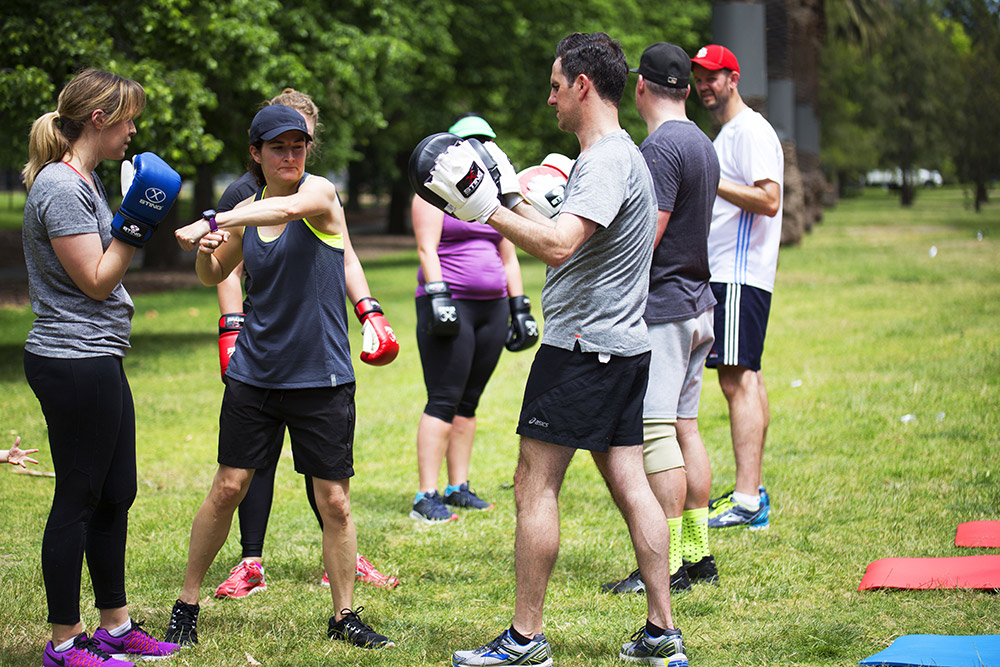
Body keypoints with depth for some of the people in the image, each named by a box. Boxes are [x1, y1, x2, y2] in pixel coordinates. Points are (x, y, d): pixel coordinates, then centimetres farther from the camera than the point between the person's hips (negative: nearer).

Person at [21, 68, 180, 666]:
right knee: (78, 499, -3)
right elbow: (96, 280, -17)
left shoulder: (87, 182, 16)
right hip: (74, 363, -10)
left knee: (116, 494, 14)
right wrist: (137, 221, -17)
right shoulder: (60, 187, -16)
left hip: (99, 358, 10)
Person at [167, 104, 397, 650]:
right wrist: (204, 252, -4)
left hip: (322, 376, -3)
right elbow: (213, 275, 19)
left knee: (334, 501, 1)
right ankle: (186, 605, 14)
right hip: (255, 373, 3)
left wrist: (211, 222, -40)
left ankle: (344, 616, 16)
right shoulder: (245, 214, 4)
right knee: (228, 488, 1)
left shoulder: (320, 193, -8)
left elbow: (287, 208, -31)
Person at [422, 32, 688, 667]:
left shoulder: (607, 161, -16)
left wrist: (486, 209, -25)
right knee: (630, 486, 9)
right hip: (625, 348, 10)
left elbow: (558, 246, -29)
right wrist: (513, 198, 25)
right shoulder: (620, 153, 17)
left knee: (535, 487, -4)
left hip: (582, 348, -10)